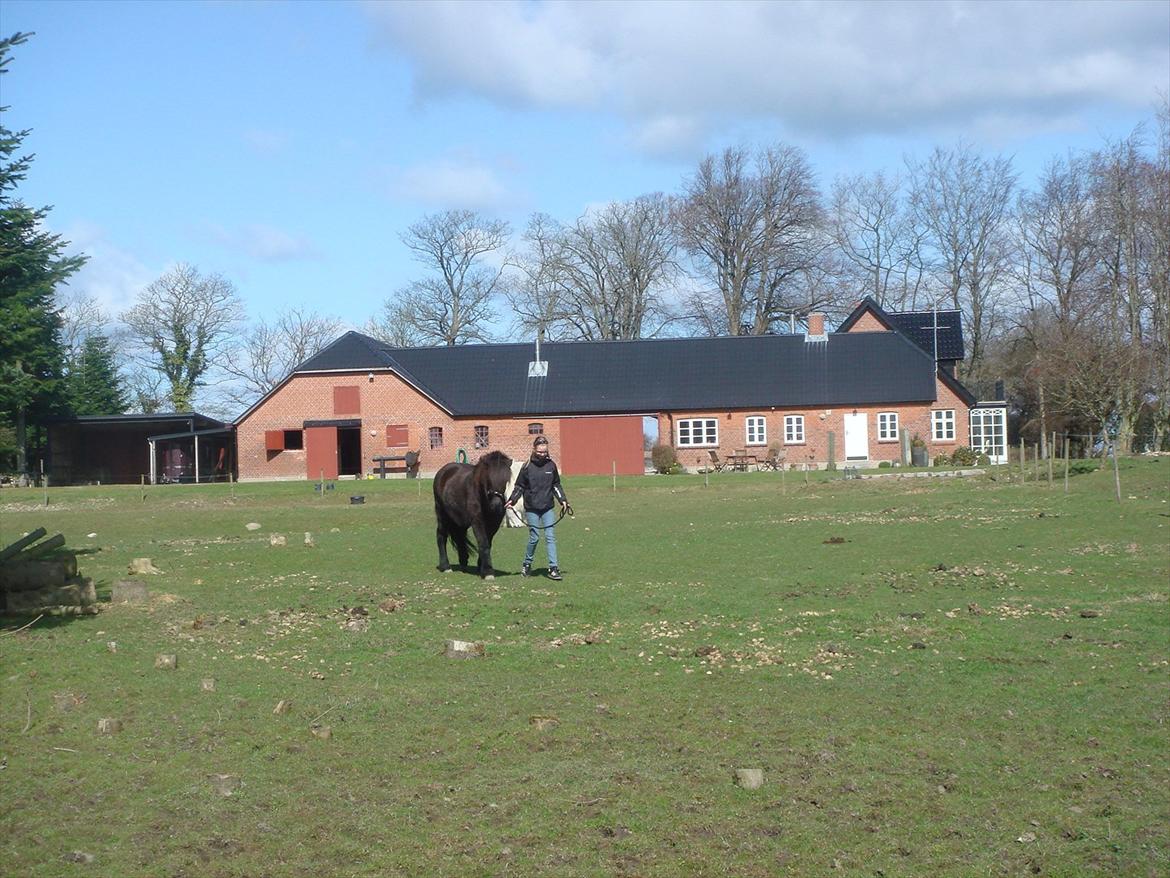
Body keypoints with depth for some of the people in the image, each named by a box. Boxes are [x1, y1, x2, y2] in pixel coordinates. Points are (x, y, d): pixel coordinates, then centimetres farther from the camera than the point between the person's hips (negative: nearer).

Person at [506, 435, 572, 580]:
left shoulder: (551, 465, 3)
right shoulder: (527, 466, -5)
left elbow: (556, 485, 13)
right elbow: (519, 486, 2)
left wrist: (563, 500, 5)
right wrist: (512, 500, -11)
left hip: (548, 508, 2)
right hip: (532, 509, -2)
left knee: (550, 537, -3)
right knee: (534, 537, -1)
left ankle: (553, 568, -4)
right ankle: (527, 564, 19)